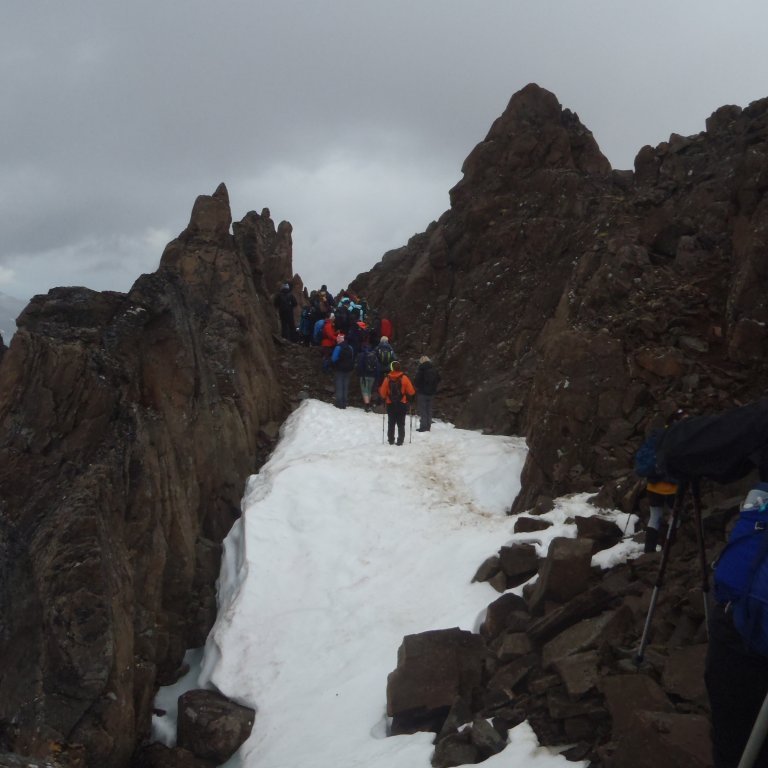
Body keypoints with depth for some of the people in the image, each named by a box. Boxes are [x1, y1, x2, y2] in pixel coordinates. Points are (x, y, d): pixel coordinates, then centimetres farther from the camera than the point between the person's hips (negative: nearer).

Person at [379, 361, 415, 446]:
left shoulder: (387, 378, -8)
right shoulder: (404, 378, -11)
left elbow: (383, 393, -3)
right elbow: (411, 392, -9)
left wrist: (384, 399, 19)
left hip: (390, 404, 1)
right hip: (402, 404, -1)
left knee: (391, 423, 13)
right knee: (401, 424, 7)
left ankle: (391, 440, 14)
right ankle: (400, 440, 3)